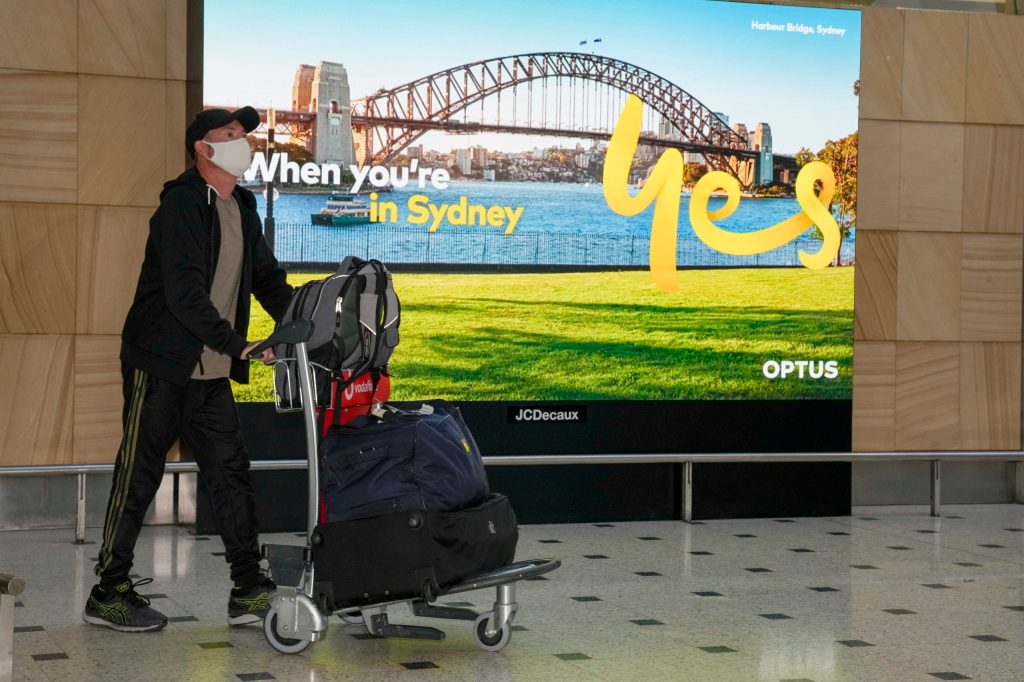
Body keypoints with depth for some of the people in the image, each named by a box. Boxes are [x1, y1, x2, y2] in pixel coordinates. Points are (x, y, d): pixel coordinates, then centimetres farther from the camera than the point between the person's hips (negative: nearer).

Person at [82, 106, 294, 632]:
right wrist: (238, 344, -24)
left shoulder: (241, 208, 12)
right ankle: (109, 593, 9)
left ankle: (248, 589, 10)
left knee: (230, 472, 6)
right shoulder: (182, 204, -14)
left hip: (211, 373, 8)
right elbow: (185, 293, -23)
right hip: (161, 366, -8)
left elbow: (268, 278, 16)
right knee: (139, 476, -1)